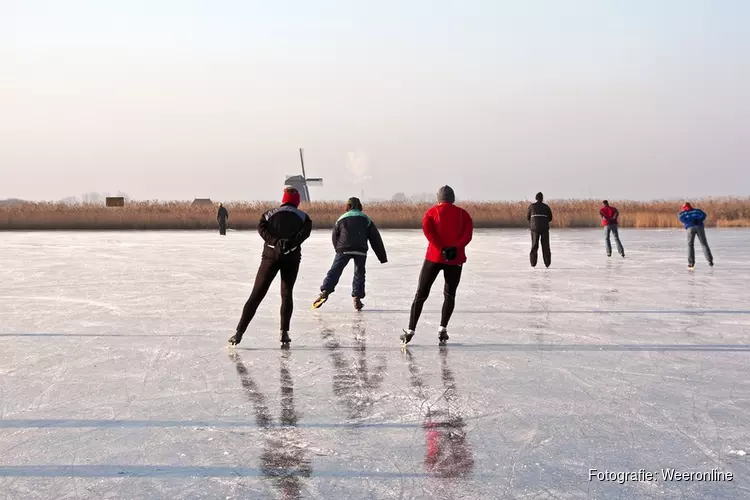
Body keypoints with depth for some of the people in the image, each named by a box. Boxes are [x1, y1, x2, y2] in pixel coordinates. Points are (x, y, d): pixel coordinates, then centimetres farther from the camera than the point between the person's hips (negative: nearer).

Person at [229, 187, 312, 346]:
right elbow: (305, 231, -10)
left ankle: (239, 332, -2)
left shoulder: (270, 213, 15)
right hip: (291, 257, -1)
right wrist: (291, 243, -18)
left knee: (257, 294, 3)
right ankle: (284, 332, 1)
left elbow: (262, 228, -5)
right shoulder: (303, 216, 11)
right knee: (287, 294, 12)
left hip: (271, 255, 1)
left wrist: (275, 242, -13)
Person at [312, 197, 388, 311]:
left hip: (344, 250, 0)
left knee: (334, 271, 2)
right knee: (359, 274, 12)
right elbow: (375, 238, 14)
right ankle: (357, 298, 4)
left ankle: (325, 292, -14)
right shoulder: (366, 219, 16)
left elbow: (335, 237, 19)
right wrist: (382, 256, 16)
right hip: (360, 250, 0)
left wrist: (339, 250, 32)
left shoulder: (341, 219, 18)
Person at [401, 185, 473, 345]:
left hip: (434, 257, 0)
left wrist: (442, 249, -15)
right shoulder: (463, 214, 10)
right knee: (449, 294, 13)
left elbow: (427, 230, -12)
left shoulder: (432, 212, 6)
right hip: (455, 259, 1)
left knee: (421, 294, 7)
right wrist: (456, 248, -15)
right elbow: (468, 234, -7)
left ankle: (410, 330, 4)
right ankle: (443, 329, 1)